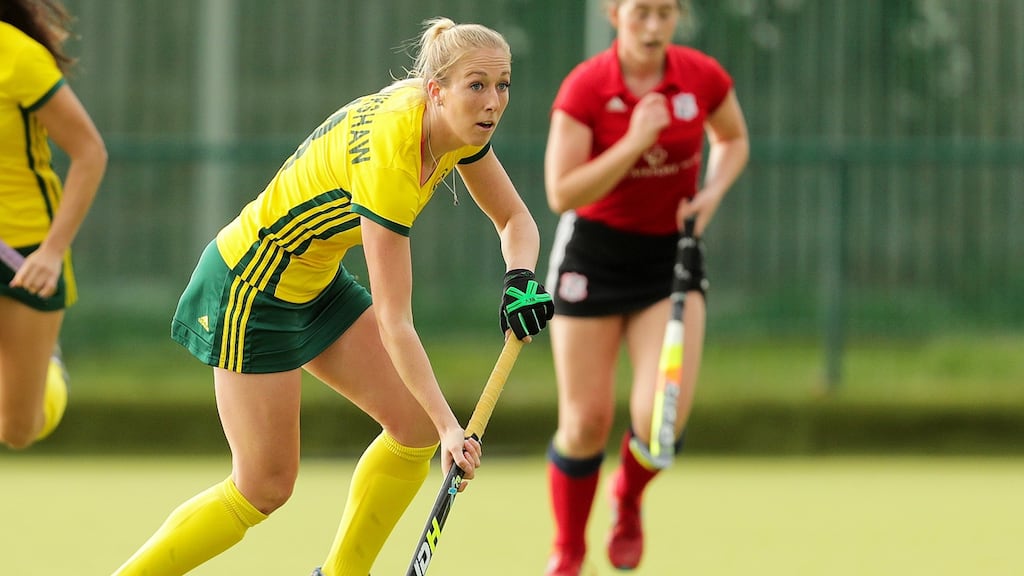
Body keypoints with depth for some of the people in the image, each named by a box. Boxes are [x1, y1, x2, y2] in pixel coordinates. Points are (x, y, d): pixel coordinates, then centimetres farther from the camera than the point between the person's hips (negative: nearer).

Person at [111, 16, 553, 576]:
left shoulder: (460, 130, -11)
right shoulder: (389, 158, -35)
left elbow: (515, 220, 5)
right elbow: (393, 324, -34)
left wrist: (519, 279, -17)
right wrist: (451, 427, -36)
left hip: (317, 282, 9)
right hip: (251, 292, -9)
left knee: (417, 428, 1)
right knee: (265, 486, -4)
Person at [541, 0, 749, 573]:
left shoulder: (703, 77, -8)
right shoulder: (584, 87, -16)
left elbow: (734, 140, 13)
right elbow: (562, 193, -20)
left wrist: (713, 192, -6)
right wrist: (635, 143, -29)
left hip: (672, 254, 2)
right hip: (594, 255, -1)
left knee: (662, 417, -15)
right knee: (586, 421, -1)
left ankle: (629, 500, 20)